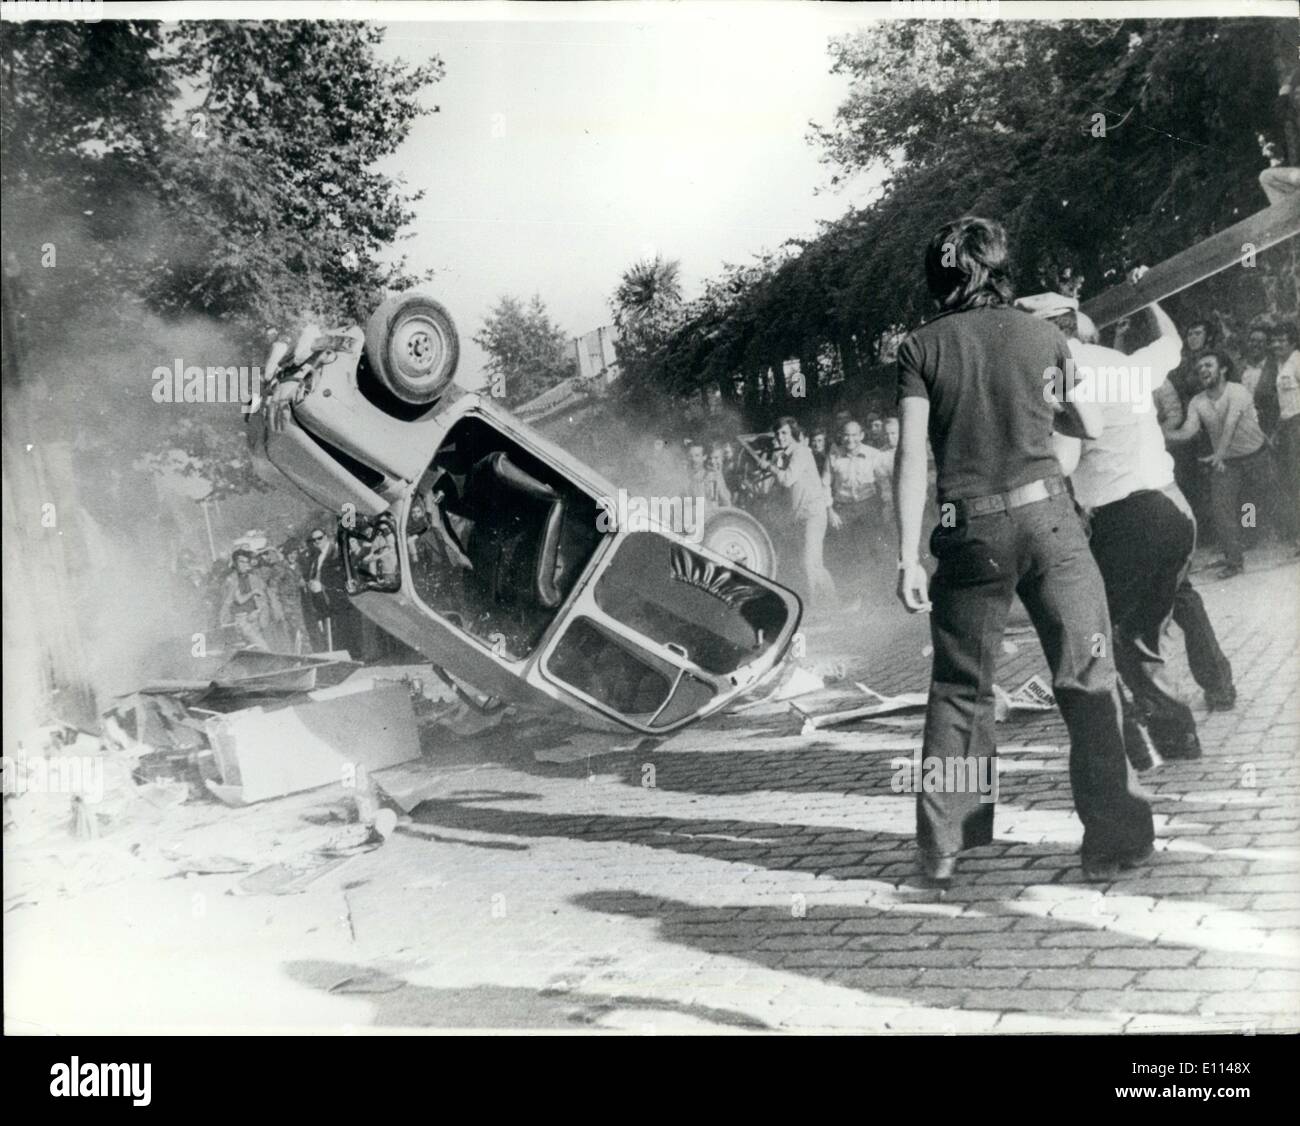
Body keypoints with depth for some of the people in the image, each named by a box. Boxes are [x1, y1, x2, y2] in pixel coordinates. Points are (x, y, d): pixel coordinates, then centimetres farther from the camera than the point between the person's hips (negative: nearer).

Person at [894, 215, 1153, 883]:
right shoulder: (1040, 334, 7)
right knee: (1088, 677, 4)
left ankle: (941, 847, 13)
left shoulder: (920, 348, 3)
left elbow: (912, 456, -5)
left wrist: (908, 557, -5)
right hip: (1046, 515, 0)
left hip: (969, 530, 1)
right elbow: (1090, 426, 17)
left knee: (958, 689, 11)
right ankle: (1111, 840, 3)